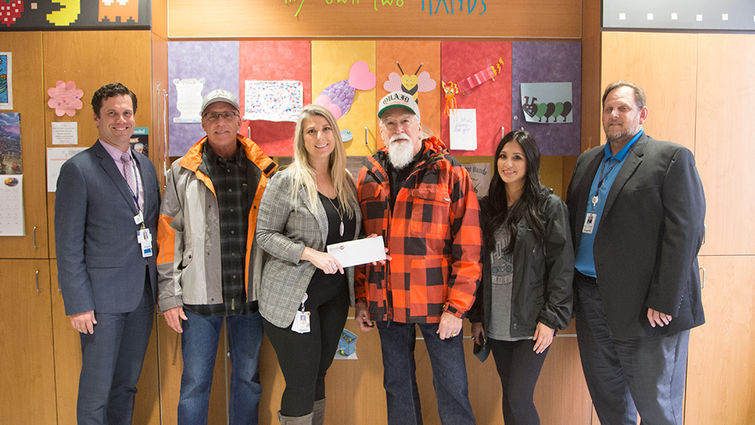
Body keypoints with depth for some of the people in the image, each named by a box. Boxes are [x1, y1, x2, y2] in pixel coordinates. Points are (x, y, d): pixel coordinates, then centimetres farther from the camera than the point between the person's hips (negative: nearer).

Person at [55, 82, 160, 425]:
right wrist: (77, 304, -13)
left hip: (142, 294, 6)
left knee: (127, 383, 17)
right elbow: (68, 245, -10)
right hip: (102, 297, -6)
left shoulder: (146, 165, 11)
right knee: (96, 389, 5)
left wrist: (159, 287, 10)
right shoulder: (78, 169, -8)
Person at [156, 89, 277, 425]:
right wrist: (169, 296, -2)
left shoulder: (263, 171, 5)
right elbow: (168, 236, 2)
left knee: (248, 380, 14)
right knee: (195, 383, 7)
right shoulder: (182, 172, 2)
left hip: (250, 295, 2)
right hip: (200, 296, -1)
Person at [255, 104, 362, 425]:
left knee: (318, 376, 16)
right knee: (302, 385, 1)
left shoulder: (346, 181, 10)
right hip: (293, 297, -6)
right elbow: (265, 234, -10)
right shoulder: (286, 181, -9)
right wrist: (310, 254, -22)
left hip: (335, 295, 6)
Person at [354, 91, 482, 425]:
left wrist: (456, 307, -12)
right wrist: (361, 298, 10)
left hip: (437, 306, -4)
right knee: (397, 386, 17)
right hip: (386, 305, 4)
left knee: (452, 390, 5)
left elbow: (468, 249, -8)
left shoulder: (450, 173, -5)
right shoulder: (368, 176, 8)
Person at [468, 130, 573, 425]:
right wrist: (476, 316, 10)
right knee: (510, 400, 12)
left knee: (518, 401, -6)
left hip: (531, 323, -4)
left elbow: (562, 266, -7)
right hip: (496, 323, 5)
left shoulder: (550, 206, -4)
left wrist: (551, 319, -12)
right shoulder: (488, 208, 10)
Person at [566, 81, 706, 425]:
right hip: (590, 299, 6)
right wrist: (570, 288, 6)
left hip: (644, 306, -6)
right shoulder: (587, 161, 14)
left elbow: (684, 234, -13)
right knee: (605, 396, 19)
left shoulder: (672, 158, -6)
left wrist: (664, 302, -17)